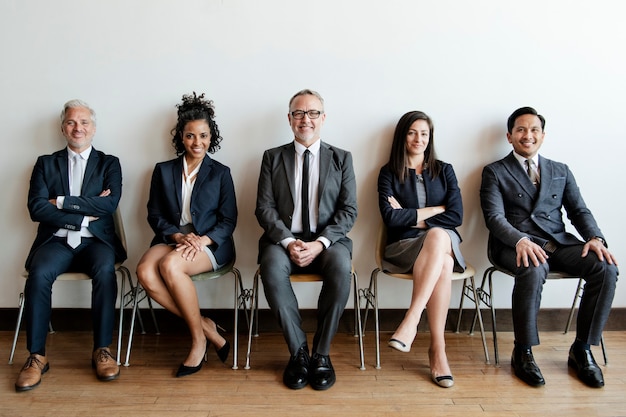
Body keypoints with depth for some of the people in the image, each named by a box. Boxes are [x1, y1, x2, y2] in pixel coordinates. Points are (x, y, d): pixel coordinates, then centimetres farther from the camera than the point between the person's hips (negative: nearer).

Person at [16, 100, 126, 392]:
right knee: (39, 274, -30)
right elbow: (36, 209, -1)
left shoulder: (109, 164, 11)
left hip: (95, 240, -1)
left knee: (105, 270, -32)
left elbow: (109, 205, -7)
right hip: (56, 241, 1)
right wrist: (86, 212, -10)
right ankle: (36, 356, -18)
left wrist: (61, 201, -8)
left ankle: (102, 350, -22)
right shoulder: (46, 163, 14)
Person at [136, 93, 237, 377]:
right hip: (171, 239, 3)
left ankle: (198, 338, -14)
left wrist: (202, 240, -17)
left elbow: (228, 221, 2)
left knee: (170, 265, -33)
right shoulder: (163, 171, 13)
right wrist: (179, 236, -12)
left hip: (210, 244, -3)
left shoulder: (220, 173, 7)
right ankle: (206, 327, -16)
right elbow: (155, 216, 8)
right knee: (145, 272, -29)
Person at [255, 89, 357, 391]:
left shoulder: (341, 159, 9)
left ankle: (321, 353, -14)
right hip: (284, 239, 1)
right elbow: (264, 208, 2)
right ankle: (298, 352, -16)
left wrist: (320, 243, -15)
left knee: (341, 268, -32)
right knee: (272, 267, -32)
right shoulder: (272, 157, 10)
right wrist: (288, 241, -15)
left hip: (327, 240, 0)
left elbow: (349, 210, 1)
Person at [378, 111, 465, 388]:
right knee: (442, 263, -36)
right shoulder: (389, 173, 9)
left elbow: (456, 216, 1)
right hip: (403, 247, -1)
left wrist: (411, 217, -4)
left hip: (445, 241, 2)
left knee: (437, 236, -37)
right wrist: (435, 210, -3)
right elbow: (390, 217, -8)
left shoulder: (444, 171, 15)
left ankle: (410, 322, -37)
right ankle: (438, 348, -32)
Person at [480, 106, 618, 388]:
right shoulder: (495, 172, 8)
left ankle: (582, 350, -7)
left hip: (558, 242, 4)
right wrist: (520, 240, -25)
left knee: (606, 268, -23)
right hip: (516, 245, -4)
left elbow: (579, 211, 13)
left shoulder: (561, 171, 21)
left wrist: (595, 237, -9)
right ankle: (523, 353, -17)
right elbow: (494, 216, -5)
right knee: (533, 270, -37)